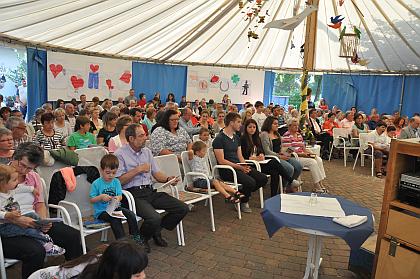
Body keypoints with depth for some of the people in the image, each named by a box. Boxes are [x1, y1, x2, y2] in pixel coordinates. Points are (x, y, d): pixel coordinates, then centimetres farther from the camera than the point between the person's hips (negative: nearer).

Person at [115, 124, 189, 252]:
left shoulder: (147, 151, 17)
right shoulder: (120, 154, -4)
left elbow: (156, 173, 18)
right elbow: (118, 180, -12)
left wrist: (167, 179, -1)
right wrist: (138, 170, -11)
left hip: (150, 191, 7)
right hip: (133, 194, -7)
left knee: (182, 208, -6)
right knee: (154, 218, -31)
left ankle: (156, 231, 15)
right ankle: (141, 239, 3)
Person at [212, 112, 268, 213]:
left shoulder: (236, 138, 17)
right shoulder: (219, 139, -10)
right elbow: (221, 161, -15)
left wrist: (245, 166, -4)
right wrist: (239, 167, -19)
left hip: (239, 167, 8)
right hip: (227, 170, -8)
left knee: (263, 178, -6)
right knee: (250, 182, -27)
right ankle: (243, 202, 3)